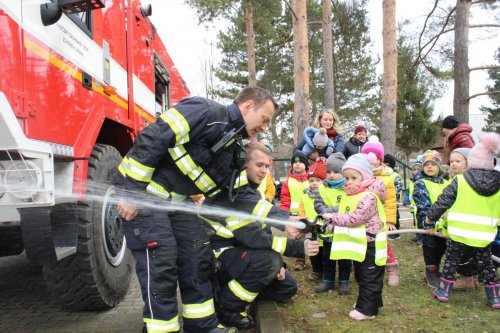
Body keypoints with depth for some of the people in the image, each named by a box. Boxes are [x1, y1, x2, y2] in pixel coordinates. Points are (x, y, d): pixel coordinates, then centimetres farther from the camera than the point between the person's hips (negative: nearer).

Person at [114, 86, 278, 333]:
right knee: (161, 262, -11)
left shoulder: (232, 149, 10)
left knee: (198, 255, 8)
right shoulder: (208, 113, -18)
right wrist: (131, 191, -25)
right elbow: (152, 138, -25)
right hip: (141, 189, -9)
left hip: (175, 199, 9)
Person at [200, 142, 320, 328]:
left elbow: (263, 229, 10)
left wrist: (276, 266, -2)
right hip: (218, 254, -9)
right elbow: (252, 236, -29)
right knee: (269, 260, -33)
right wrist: (299, 247, -30)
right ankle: (226, 308, -13)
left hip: (240, 250, 9)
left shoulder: (251, 190, 6)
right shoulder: (232, 191, -24)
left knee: (287, 287, 6)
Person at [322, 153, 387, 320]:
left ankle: (367, 309, 11)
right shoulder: (350, 196, 8)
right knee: (360, 275, 22)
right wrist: (335, 225, 4)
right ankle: (365, 302, 37)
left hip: (369, 244, -10)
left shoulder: (369, 197, -23)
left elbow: (355, 218, -29)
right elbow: (346, 215, 20)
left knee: (369, 278, 2)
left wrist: (333, 217, -23)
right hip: (359, 243, 10)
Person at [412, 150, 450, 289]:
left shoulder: (446, 184, 11)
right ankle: (431, 272, 18)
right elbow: (423, 206, -16)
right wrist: (429, 222, -26)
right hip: (429, 223, -5)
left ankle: (435, 268, 31)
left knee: (442, 247, 14)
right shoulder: (420, 184, -5)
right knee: (430, 246, 3)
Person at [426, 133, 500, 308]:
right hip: (485, 234, 2)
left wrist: (430, 217, 6)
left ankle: (443, 291, 18)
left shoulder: (460, 181, -11)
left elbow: (443, 202, -7)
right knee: (486, 265, 16)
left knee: (451, 261, 12)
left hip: (459, 232, -2)